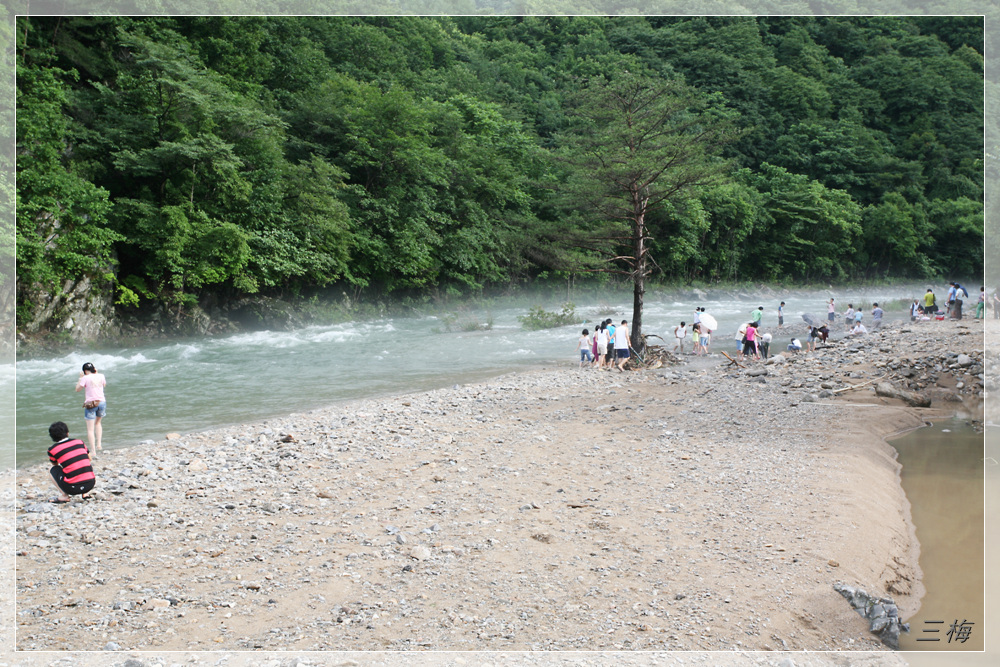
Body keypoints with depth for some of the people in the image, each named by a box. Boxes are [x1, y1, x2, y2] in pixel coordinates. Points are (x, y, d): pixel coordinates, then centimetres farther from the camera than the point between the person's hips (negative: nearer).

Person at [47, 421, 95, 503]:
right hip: (90, 485, 3)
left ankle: (64, 496, 9)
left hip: (73, 488, -3)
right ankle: (85, 493, 18)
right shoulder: (80, 442, 10)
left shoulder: (52, 450, 2)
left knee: (52, 469, 20)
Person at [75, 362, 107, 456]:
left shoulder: (85, 378, -9)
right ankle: (98, 444, 20)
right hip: (102, 402, 5)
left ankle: (93, 451, -5)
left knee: (90, 429, -1)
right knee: (98, 422, 28)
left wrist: (80, 377, 7)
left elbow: (77, 389, 0)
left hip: (90, 403, -5)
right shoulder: (101, 376, 4)